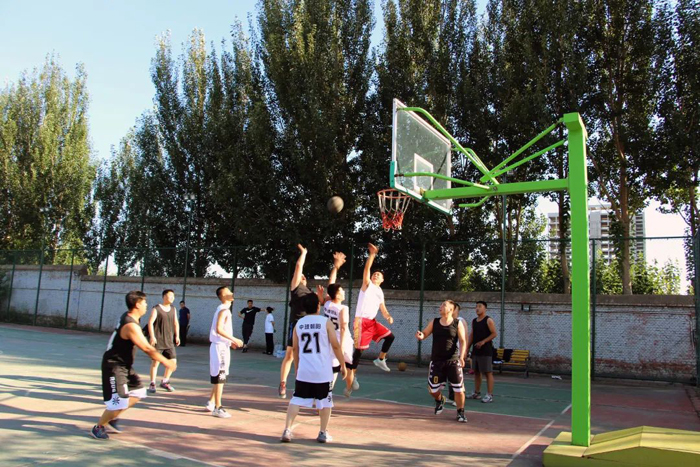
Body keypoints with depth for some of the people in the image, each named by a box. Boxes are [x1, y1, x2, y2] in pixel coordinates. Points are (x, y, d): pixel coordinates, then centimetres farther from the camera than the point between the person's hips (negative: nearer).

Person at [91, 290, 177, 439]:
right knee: (119, 402, -8)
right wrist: (166, 362, -19)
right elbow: (147, 349, -26)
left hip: (124, 366, 10)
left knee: (138, 392, 15)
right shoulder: (131, 326, -26)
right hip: (114, 367, -10)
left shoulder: (127, 317, 4)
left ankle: (113, 417, 26)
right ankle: (98, 427, 12)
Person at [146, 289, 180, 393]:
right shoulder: (156, 309, -6)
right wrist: (152, 336, -20)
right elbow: (150, 322, -12)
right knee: (155, 361, -1)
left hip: (169, 340, 5)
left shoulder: (173, 309, 12)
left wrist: (177, 336, 8)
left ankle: (165, 382, 18)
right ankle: (152, 384, 12)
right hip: (158, 340, -5)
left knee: (173, 360, 2)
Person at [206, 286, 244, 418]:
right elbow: (219, 329, -25)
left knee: (218, 377, 18)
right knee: (220, 377, -5)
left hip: (222, 346, 10)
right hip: (220, 347, -10)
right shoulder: (224, 310, -15)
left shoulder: (223, 309, 15)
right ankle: (217, 408, -1)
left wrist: (230, 341, 15)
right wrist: (234, 340, -22)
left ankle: (211, 403, 28)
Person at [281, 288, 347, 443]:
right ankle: (323, 433, 17)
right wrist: (343, 365, 3)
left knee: (296, 400, 9)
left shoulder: (298, 324, 5)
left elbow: (295, 348, 10)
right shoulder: (326, 322, -5)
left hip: (303, 370, 3)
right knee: (325, 401, 11)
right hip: (323, 371, -2)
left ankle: (287, 430, 2)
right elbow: (335, 346, -6)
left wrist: (297, 367, 21)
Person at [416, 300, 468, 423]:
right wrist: (420, 335, -18)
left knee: (459, 389, -3)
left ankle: (460, 412, 18)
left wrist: (461, 356, -20)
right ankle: (439, 400, 40)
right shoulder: (434, 322, 4)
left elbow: (463, 341, -6)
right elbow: (424, 334, 7)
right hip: (436, 361, 3)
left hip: (453, 361, -2)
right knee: (433, 389, 7)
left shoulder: (458, 324, -4)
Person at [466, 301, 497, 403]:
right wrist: (467, 348, 11)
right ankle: (476, 393, 20)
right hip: (475, 351, 7)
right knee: (476, 372, 11)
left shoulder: (488, 320, -6)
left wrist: (483, 342, -19)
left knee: (488, 372, -5)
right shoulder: (474, 321, 14)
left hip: (486, 351, -7)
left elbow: (494, 334, -12)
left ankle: (490, 395, -4)